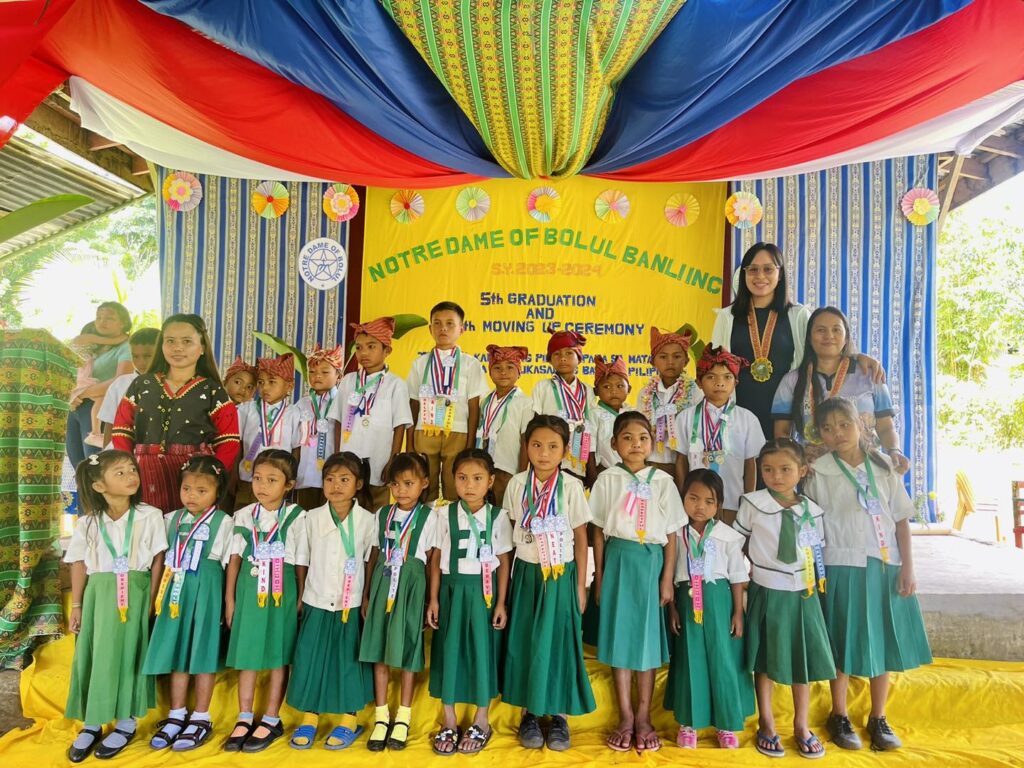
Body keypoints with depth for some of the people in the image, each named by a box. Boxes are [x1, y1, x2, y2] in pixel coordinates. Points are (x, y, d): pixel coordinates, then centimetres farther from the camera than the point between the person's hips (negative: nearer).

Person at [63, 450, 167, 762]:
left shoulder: (149, 516, -5)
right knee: (92, 656, 7)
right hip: (98, 595, 2)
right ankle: (91, 723, 23)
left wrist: (149, 600, -5)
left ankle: (127, 721, 19)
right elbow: (79, 565, 7)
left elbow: (157, 560, -2)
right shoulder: (88, 523, 1)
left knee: (128, 654, 3)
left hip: (135, 594, -2)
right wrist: (76, 605, 6)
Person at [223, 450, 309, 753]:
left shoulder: (296, 517, -7)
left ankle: (271, 720, 21)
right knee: (246, 655, 10)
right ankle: (244, 718, 25)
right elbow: (235, 559, 7)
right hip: (249, 592, 3)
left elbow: (301, 564, -4)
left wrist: (301, 600, -4)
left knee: (278, 657, 7)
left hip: (281, 594, -3)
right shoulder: (243, 515, 3)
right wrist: (229, 598, 7)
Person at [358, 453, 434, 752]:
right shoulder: (382, 514, 7)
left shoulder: (428, 517, -4)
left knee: (407, 651, 5)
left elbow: (432, 561, -3)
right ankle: (381, 717, 20)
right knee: (379, 651, 7)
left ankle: (403, 717, 21)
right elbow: (374, 556, 11)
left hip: (412, 587, -3)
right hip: (383, 584, 3)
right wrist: (366, 593, 9)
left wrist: (432, 599, -5)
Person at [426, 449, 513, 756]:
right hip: (453, 589, 1)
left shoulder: (498, 517, -4)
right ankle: (449, 721, 23)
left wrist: (500, 603, -2)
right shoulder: (444, 514, -3)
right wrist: (433, 599, 0)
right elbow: (436, 559, 1)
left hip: (484, 590, -1)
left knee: (483, 649, 6)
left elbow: (503, 562, -1)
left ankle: (481, 721, 24)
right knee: (449, 649, 7)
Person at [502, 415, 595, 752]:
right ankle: (529, 711, 23)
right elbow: (510, 533, 5)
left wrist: (580, 585, -1)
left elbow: (581, 539, -2)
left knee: (558, 641, 5)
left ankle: (559, 714, 20)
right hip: (526, 573, 2)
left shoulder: (571, 486, -9)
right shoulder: (517, 484, -3)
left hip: (560, 574, -2)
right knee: (525, 641, 8)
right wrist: (506, 578, 6)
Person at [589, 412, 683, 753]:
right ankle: (625, 717, 18)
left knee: (647, 637, 7)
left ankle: (643, 717, 20)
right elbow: (599, 533, 3)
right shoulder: (607, 480, 0)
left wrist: (667, 579, -1)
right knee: (619, 636, 6)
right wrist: (599, 577, 2)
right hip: (619, 561, 0)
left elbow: (671, 537, 3)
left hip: (651, 562, 0)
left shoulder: (663, 482, 2)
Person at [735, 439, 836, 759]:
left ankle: (801, 725, 29)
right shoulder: (753, 503, -9)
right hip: (767, 592, -3)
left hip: (802, 593, 3)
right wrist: (747, 569, -7)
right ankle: (766, 724, 24)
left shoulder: (811, 510, 1)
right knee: (765, 660, 7)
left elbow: (816, 552, 10)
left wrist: (817, 582, 4)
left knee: (804, 658, 12)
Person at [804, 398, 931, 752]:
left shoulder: (884, 467, 3)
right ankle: (839, 716, 25)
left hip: (886, 566, 3)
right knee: (844, 643, 6)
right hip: (843, 567, -3)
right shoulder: (819, 472, -5)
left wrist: (907, 567, -1)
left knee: (885, 642, 10)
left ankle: (878, 718, 27)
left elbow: (901, 520, 4)